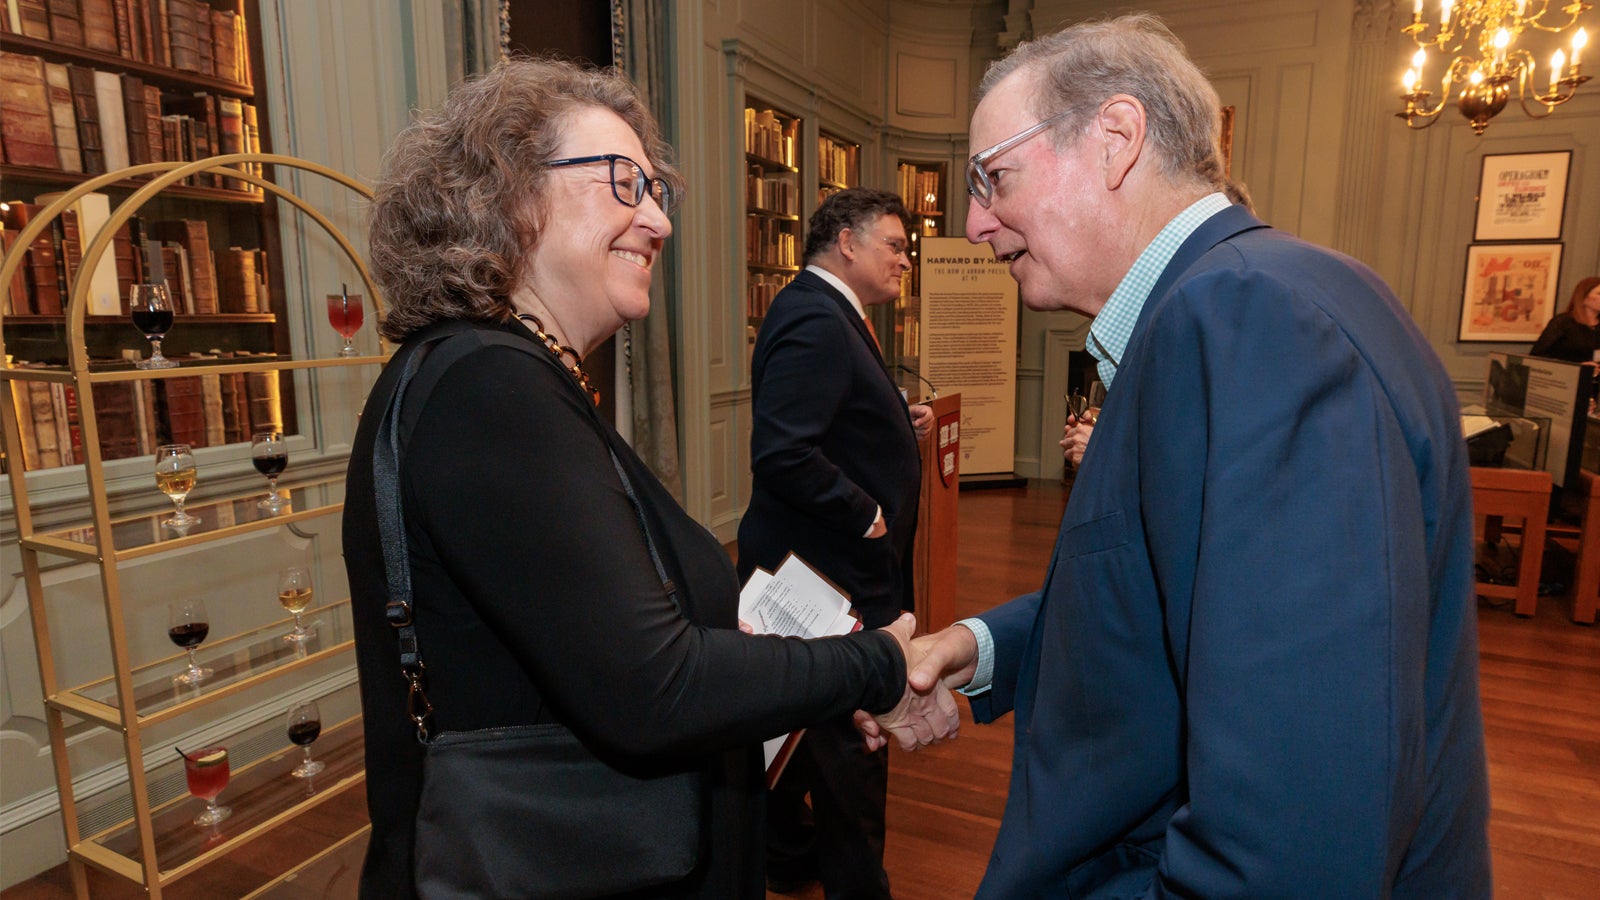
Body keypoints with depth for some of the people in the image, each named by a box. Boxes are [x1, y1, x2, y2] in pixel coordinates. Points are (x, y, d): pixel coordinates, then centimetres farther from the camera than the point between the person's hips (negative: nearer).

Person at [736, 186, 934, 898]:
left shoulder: (824, 314, 13)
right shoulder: (816, 321, -21)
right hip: (836, 573, -12)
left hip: (808, 568, 12)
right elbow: (782, 453, -31)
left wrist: (899, 423, 7)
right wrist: (867, 515, -21)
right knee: (851, 741, 5)